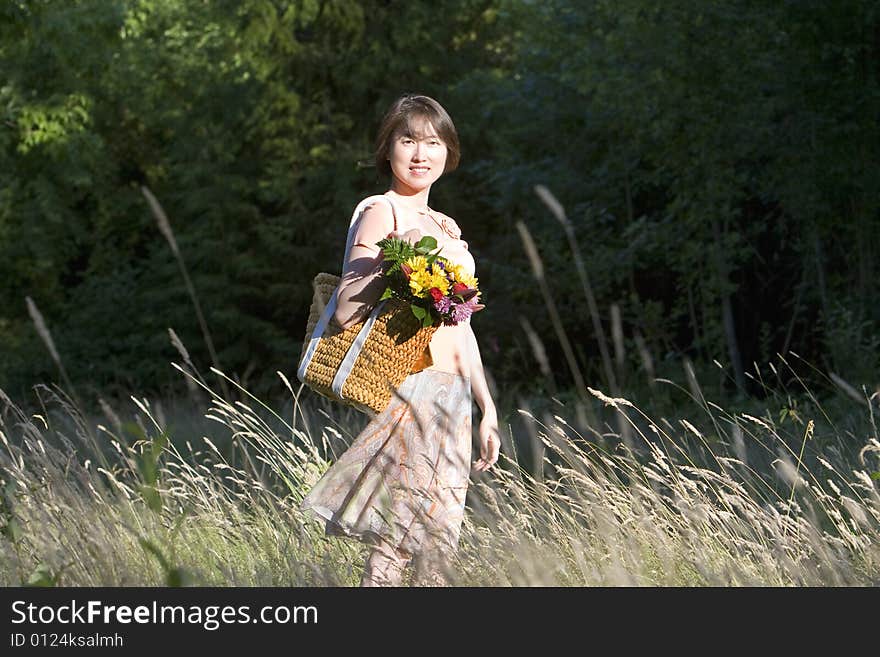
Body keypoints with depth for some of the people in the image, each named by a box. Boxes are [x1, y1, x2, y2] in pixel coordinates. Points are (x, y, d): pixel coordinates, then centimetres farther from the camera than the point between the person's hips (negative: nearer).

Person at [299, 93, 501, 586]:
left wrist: (488, 408, 18)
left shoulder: (445, 229, 20)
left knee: (439, 550, 6)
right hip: (409, 392, -8)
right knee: (395, 546, -11)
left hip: (452, 399, 8)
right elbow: (346, 312, -15)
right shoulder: (383, 213, -5)